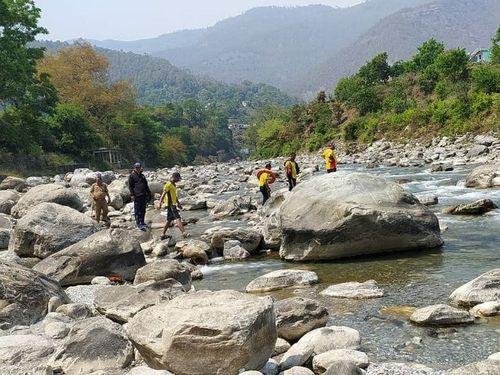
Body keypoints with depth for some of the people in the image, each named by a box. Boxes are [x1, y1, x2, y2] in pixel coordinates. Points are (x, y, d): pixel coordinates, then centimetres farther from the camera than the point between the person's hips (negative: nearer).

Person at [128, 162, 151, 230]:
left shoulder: (142, 176, 18)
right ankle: (138, 223, -3)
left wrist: (149, 193, 20)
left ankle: (142, 222, 19)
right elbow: (130, 186, -3)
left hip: (143, 195, 6)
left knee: (143, 210, 10)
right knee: (137, 210, -5)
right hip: (137, 195, -6)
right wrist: (132, 195, -10)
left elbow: (146, 185, 24)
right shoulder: (132, 176, 0)